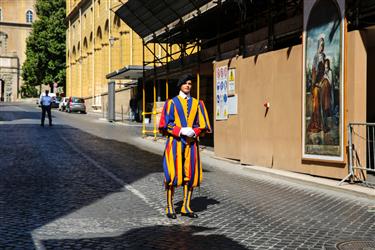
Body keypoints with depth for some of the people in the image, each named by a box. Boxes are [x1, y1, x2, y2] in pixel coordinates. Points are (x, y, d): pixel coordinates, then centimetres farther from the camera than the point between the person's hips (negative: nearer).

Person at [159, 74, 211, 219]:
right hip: (175, 142, -3)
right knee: (173, 174, -5)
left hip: (191, 143, 3)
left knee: (191, 175, 2)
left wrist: (193, 132, -12)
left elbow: (203, 125, 8)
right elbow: (165, 124, -2)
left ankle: (186, 207, 11)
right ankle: (170, 207, 4)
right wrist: (180, 131, -16)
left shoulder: (197, 103, 12)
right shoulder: (171, 103, 4)